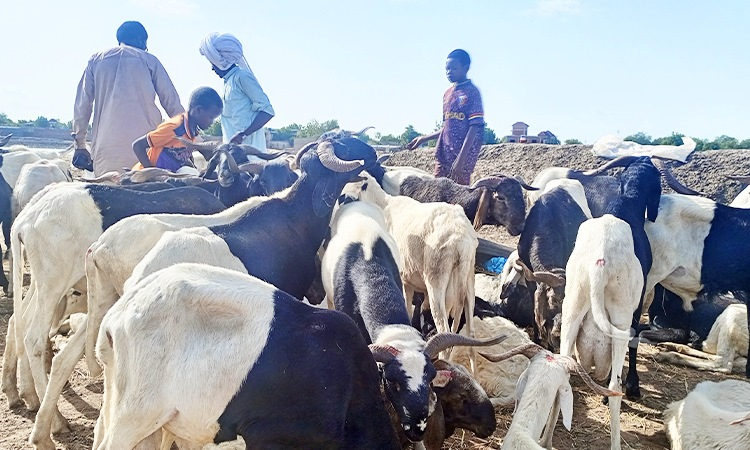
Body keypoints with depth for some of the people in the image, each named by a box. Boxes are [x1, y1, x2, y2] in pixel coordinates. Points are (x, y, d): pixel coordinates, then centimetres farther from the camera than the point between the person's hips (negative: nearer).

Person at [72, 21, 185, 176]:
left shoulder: (96, 60, 20)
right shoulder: (149, 60, 13)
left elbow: (82, 104, 15)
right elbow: (172, 102, 8)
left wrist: (80, 145, 18)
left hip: (106, 146, 2)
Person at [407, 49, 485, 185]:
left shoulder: (472, 92, -5)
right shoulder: (448, 93, 16)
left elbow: (474, 127, -12)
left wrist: (461, 158, -20)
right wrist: (423, 139, 20)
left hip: (463, 155, -7)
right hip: (444, 154, 7)